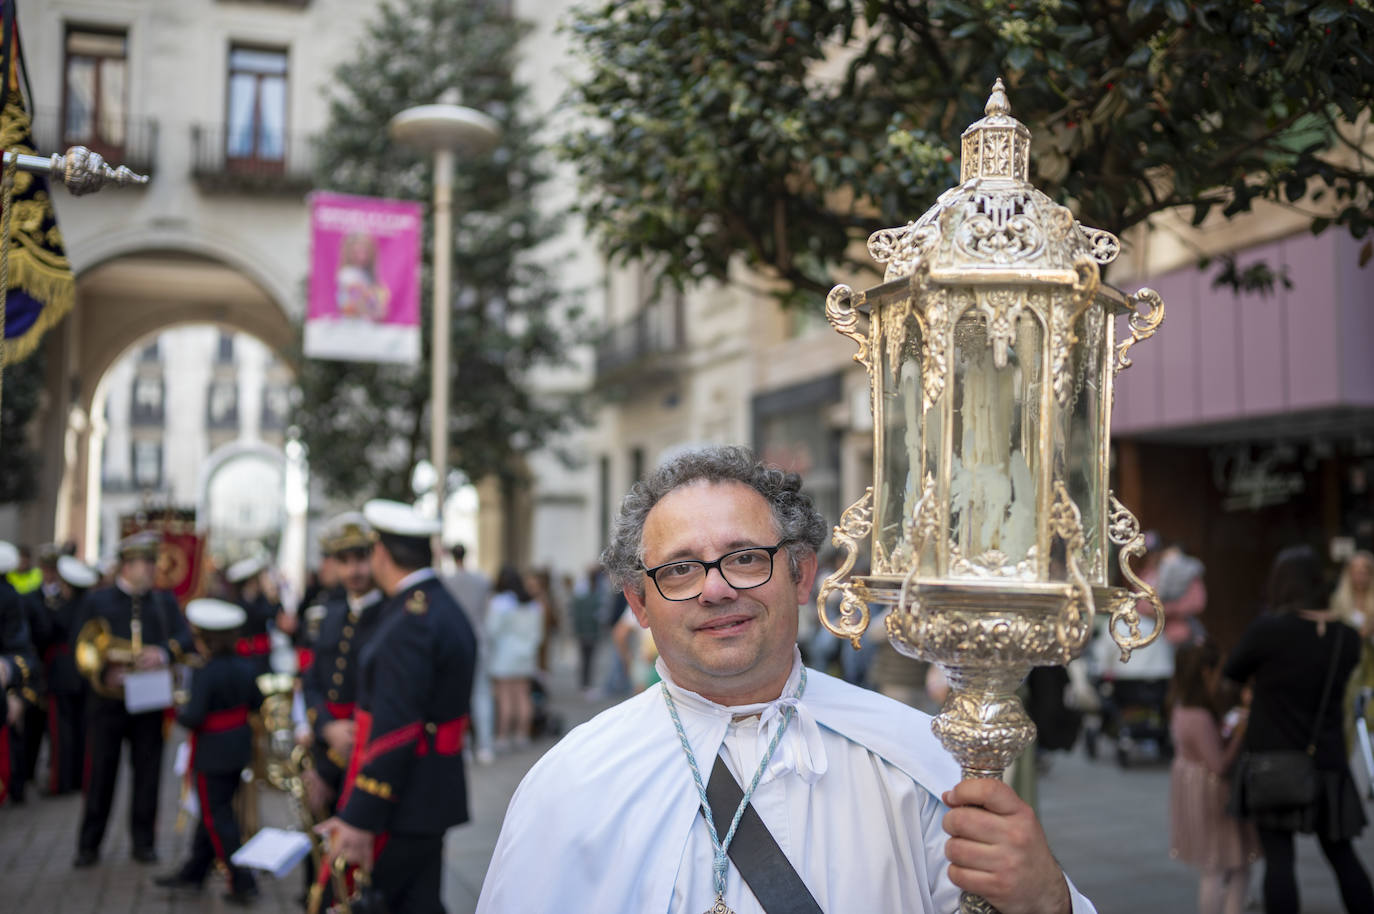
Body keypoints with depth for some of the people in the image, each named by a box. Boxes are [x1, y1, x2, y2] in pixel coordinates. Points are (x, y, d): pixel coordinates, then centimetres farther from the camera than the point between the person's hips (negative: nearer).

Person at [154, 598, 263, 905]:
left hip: (212, 753, -7)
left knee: (218, 818, 3)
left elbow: (193, 717, -24)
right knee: (213, 812, 19)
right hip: (240, 749, 8)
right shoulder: (246, 666, -1)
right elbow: (256, 702, 8)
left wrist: (180, 712, -5)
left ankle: (242, 883, 4)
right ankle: (193, 872, 33)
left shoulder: (205, 674, -22)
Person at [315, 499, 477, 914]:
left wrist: (360, 818, -21)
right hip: (430, 799, 9)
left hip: (401, 806, -9)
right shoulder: (447, 610, 13)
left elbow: (394, 730, -23)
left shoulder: (411, 622, -18)